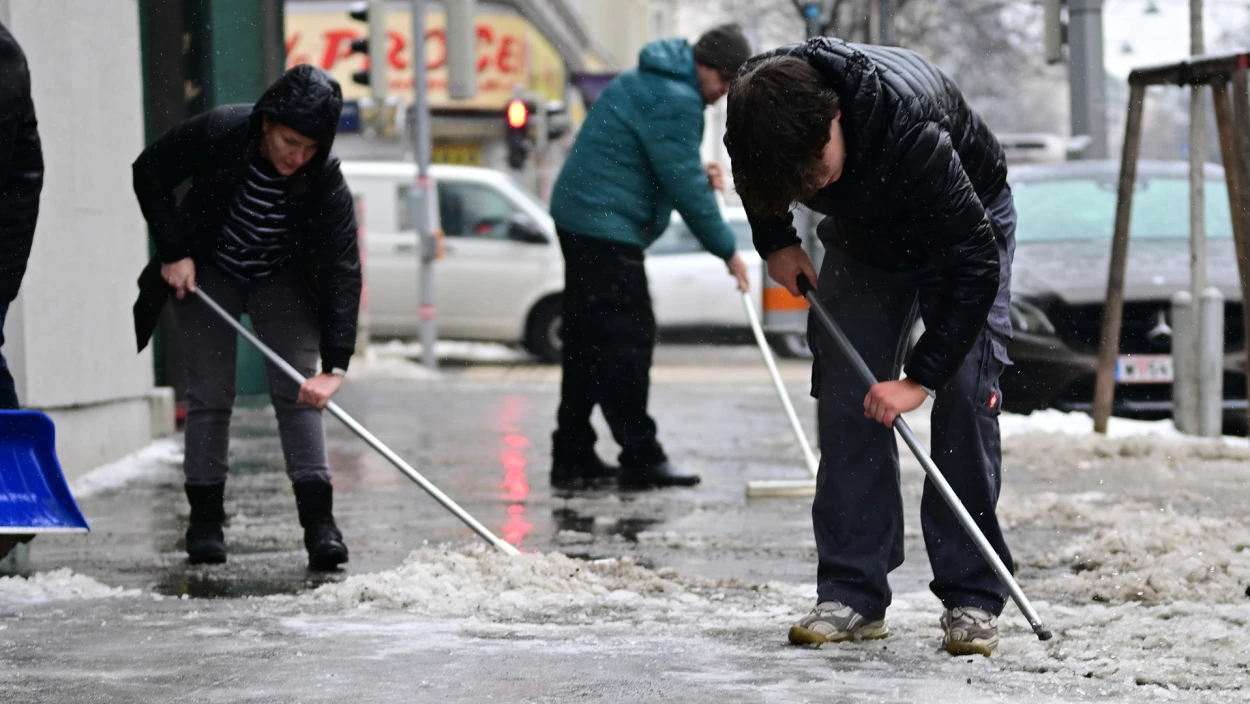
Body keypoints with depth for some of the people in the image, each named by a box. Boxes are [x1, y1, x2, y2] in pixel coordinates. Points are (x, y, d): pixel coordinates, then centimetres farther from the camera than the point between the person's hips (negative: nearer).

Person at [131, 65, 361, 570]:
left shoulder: (326, 183, -29)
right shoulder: (216, 133, -29)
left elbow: (343, 271, -32)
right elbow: (149, 173, -12)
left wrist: (335, 366, -40)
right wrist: (174, 252, -18)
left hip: (283, 280, 0)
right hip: (206, 272, 0)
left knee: (298, 391, -10)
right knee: (209, 393, -3)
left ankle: (319, 523, -12)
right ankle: (205, 520, 6)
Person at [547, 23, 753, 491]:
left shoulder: (655, 83, 18)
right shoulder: (674, 101, -16)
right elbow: (684, 186, -18)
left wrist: (699, 175, 8)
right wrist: (727, 250, -10)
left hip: (580, 219, 11)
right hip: (607, 228, -11)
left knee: (587, 341, 12)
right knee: (627, 338, -9)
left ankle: (572, 458, 15)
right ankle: (641, 460, -8)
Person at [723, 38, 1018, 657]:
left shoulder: (908, 125, -44)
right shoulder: (757, 111, -28)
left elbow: (974, 262, -37)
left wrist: (921, 376, -35)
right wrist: (774, 240, -5)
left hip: (965, 225, -4)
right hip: (862, 233, 5)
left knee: (966, 395, -15)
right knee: (844, 396, -7)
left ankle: (971, 598, -10)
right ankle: (852, 593, -4)